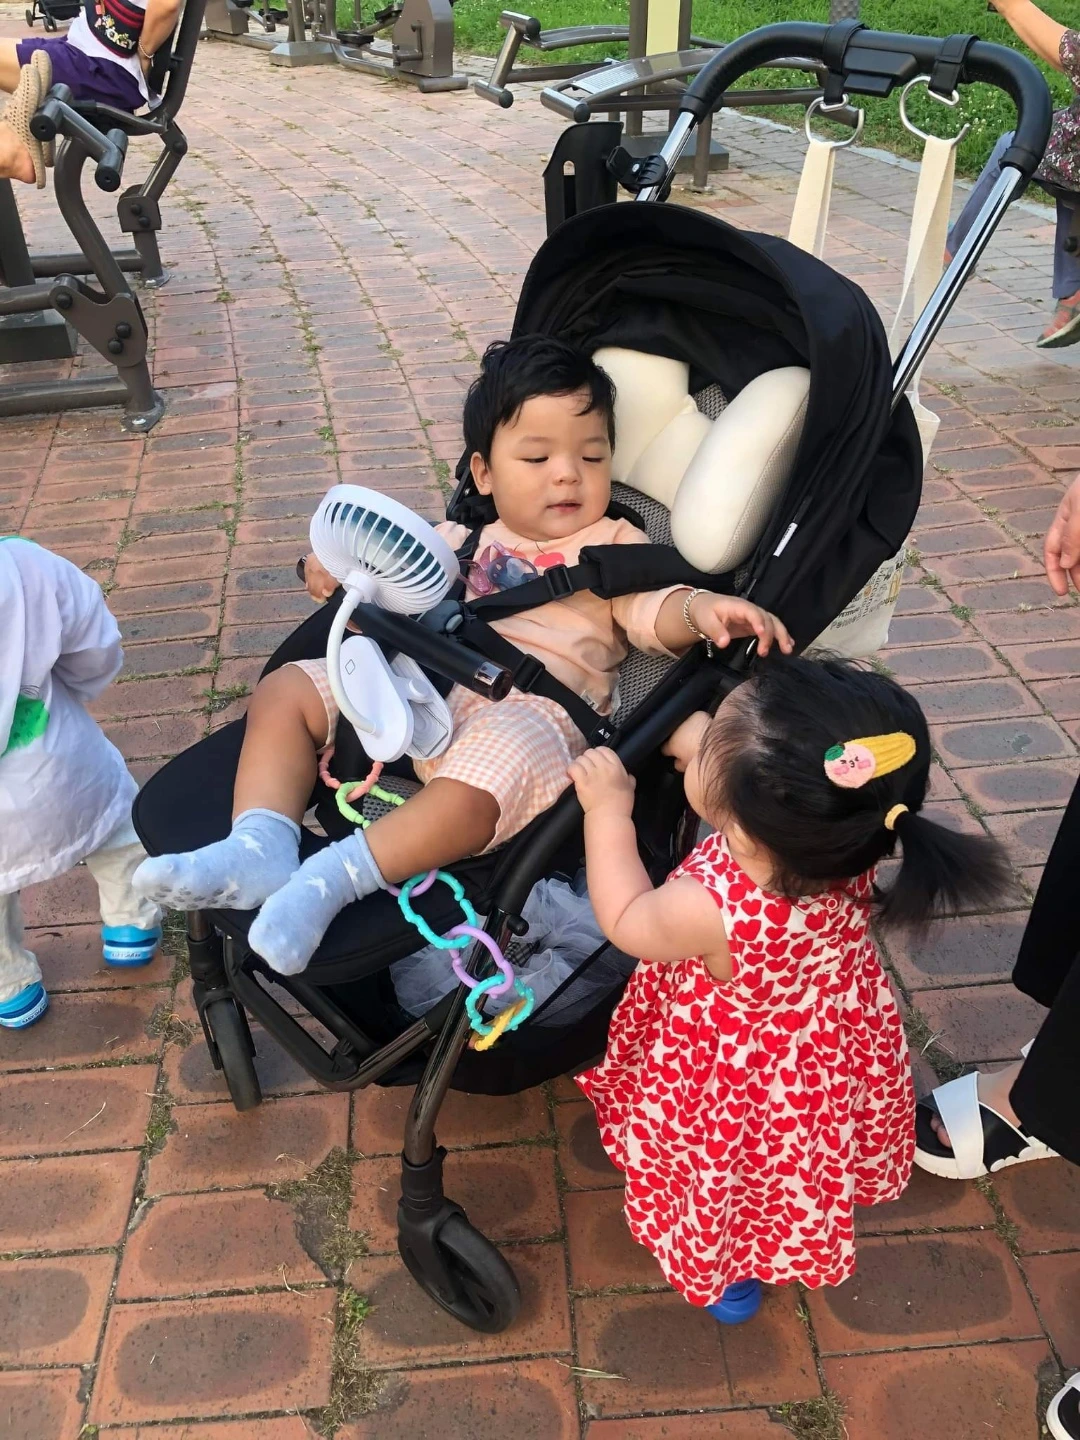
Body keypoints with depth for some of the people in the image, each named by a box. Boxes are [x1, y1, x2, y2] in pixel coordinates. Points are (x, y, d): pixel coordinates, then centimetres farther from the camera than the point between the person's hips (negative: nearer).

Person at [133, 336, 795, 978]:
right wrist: (340, 571, 5)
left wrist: (701, 609, -24)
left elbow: (653, 609, -1)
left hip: (533, 705, -5)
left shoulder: (615, 546, 14)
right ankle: (262, 845, -20)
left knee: (473, 791, -39)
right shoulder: (463, 541, 24)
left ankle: (334, 877, -32)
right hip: (415, 684, 6)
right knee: (285, 691, -4)